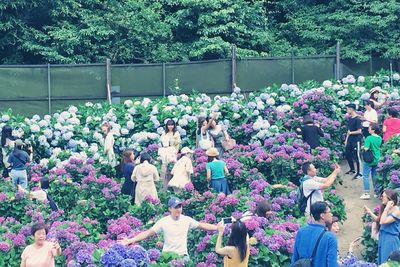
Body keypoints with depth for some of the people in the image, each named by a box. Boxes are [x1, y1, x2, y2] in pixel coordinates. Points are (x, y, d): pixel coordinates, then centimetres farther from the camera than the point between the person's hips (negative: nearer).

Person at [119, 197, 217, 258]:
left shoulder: (187, 220, 0)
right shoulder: (163, 222, -6)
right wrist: (129, 241, -15)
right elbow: (148, 233, -7)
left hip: (183, 255, 2)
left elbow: (202, 225, 6)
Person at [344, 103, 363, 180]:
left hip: (356, 140, -8)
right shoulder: (349, 119, 9)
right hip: (350, 140, 8)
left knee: (356, 156, -4)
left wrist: (351, 133, -15)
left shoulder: (357, 119, -15)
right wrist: (346, 140, 15)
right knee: (347, 155, 14)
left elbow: (359, 131, -18)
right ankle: (352, 169, 31)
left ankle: (359, 173, 4)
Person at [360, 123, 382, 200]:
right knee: (375, 176, 17)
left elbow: (366, 149, -23)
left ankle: (366, 193, 0)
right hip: (377, 160, 7)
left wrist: (363, 147, -4)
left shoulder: (369, 138, -18)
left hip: (369, 160, -7)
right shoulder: (380, 138, 2)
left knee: (366, 176, 2)